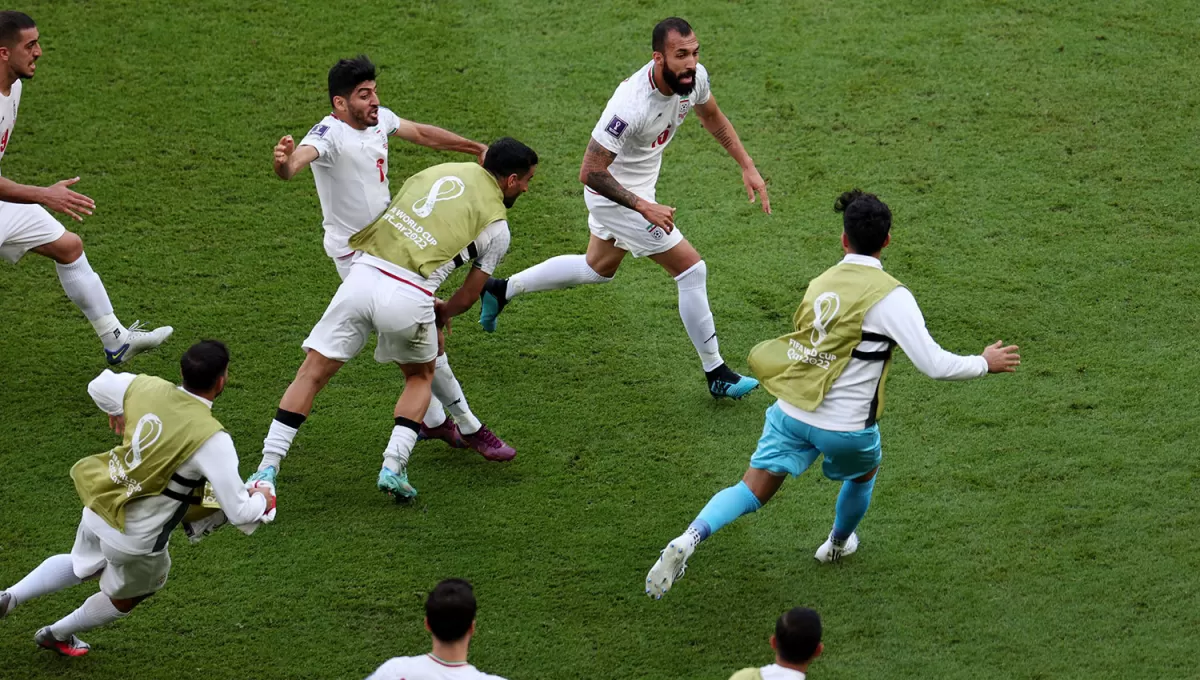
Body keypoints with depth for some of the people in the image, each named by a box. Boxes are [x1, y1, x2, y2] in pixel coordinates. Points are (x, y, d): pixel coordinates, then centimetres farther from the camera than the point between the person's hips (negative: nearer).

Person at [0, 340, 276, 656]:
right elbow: (239, 512, -23)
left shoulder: (146, 388, -9)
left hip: (96, 511, 5)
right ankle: (58, 635, 49)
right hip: (136, 540, -5)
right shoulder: (212, 439, -26)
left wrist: (116, 412, 35)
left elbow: (99, 386, 13)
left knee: (83, 566, 38)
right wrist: (261, 500, 0)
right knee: (127, 596, 30)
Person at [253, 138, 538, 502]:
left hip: (361, 276, 3)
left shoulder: (440, 171, 23)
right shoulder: (496, 226, 10)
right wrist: (443, 311, 40)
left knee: (312, 373, 10)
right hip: (407, 297, -3)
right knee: (421, 376, 26)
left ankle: (267, 469, 4)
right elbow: (468, 297, 16)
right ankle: (393, 466, 11)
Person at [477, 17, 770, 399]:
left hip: (638, 186, 9)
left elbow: (712, 118, 10)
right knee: (692, 270, -6)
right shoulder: (632, 106, -38)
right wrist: (643, 208, -34)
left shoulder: (694, 77, -15)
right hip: (614, 192, -9)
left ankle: (503, 290, 42)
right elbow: (590, 172, -31)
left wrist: (747, 166, 6)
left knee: (598, 269, 29)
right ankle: (716, 375, 7)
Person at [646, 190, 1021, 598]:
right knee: (863, 473, 31)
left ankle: (690, 539, -20)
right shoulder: (891, 296, -12)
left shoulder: (821, 283, 6)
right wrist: (984, 363, 2)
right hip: (846, 426, -3)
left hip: (792, 411, 3)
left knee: (752, 492, 4)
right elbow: (934, 365, -15)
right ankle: (838, 545, 53)